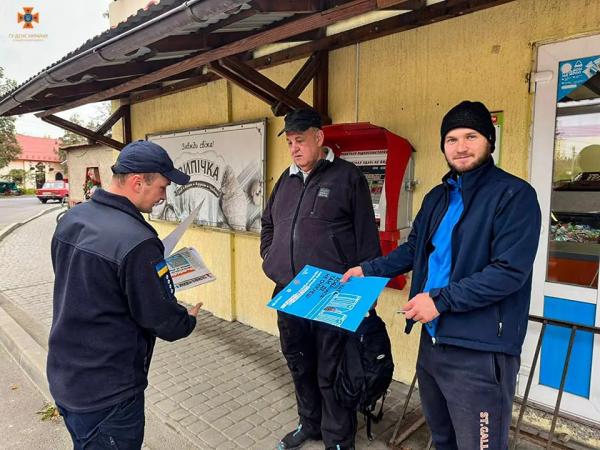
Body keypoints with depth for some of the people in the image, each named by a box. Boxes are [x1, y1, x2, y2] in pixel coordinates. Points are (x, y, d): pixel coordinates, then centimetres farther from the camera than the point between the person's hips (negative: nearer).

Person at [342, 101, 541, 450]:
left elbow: (510, 271, -20)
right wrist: (368, 270, 8)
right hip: (433, 340, 8)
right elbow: (414, 250, 19)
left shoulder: (515, 195, -11)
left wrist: (440, 299, -22)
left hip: (480, 351, -7)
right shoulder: (438, 196, 13)